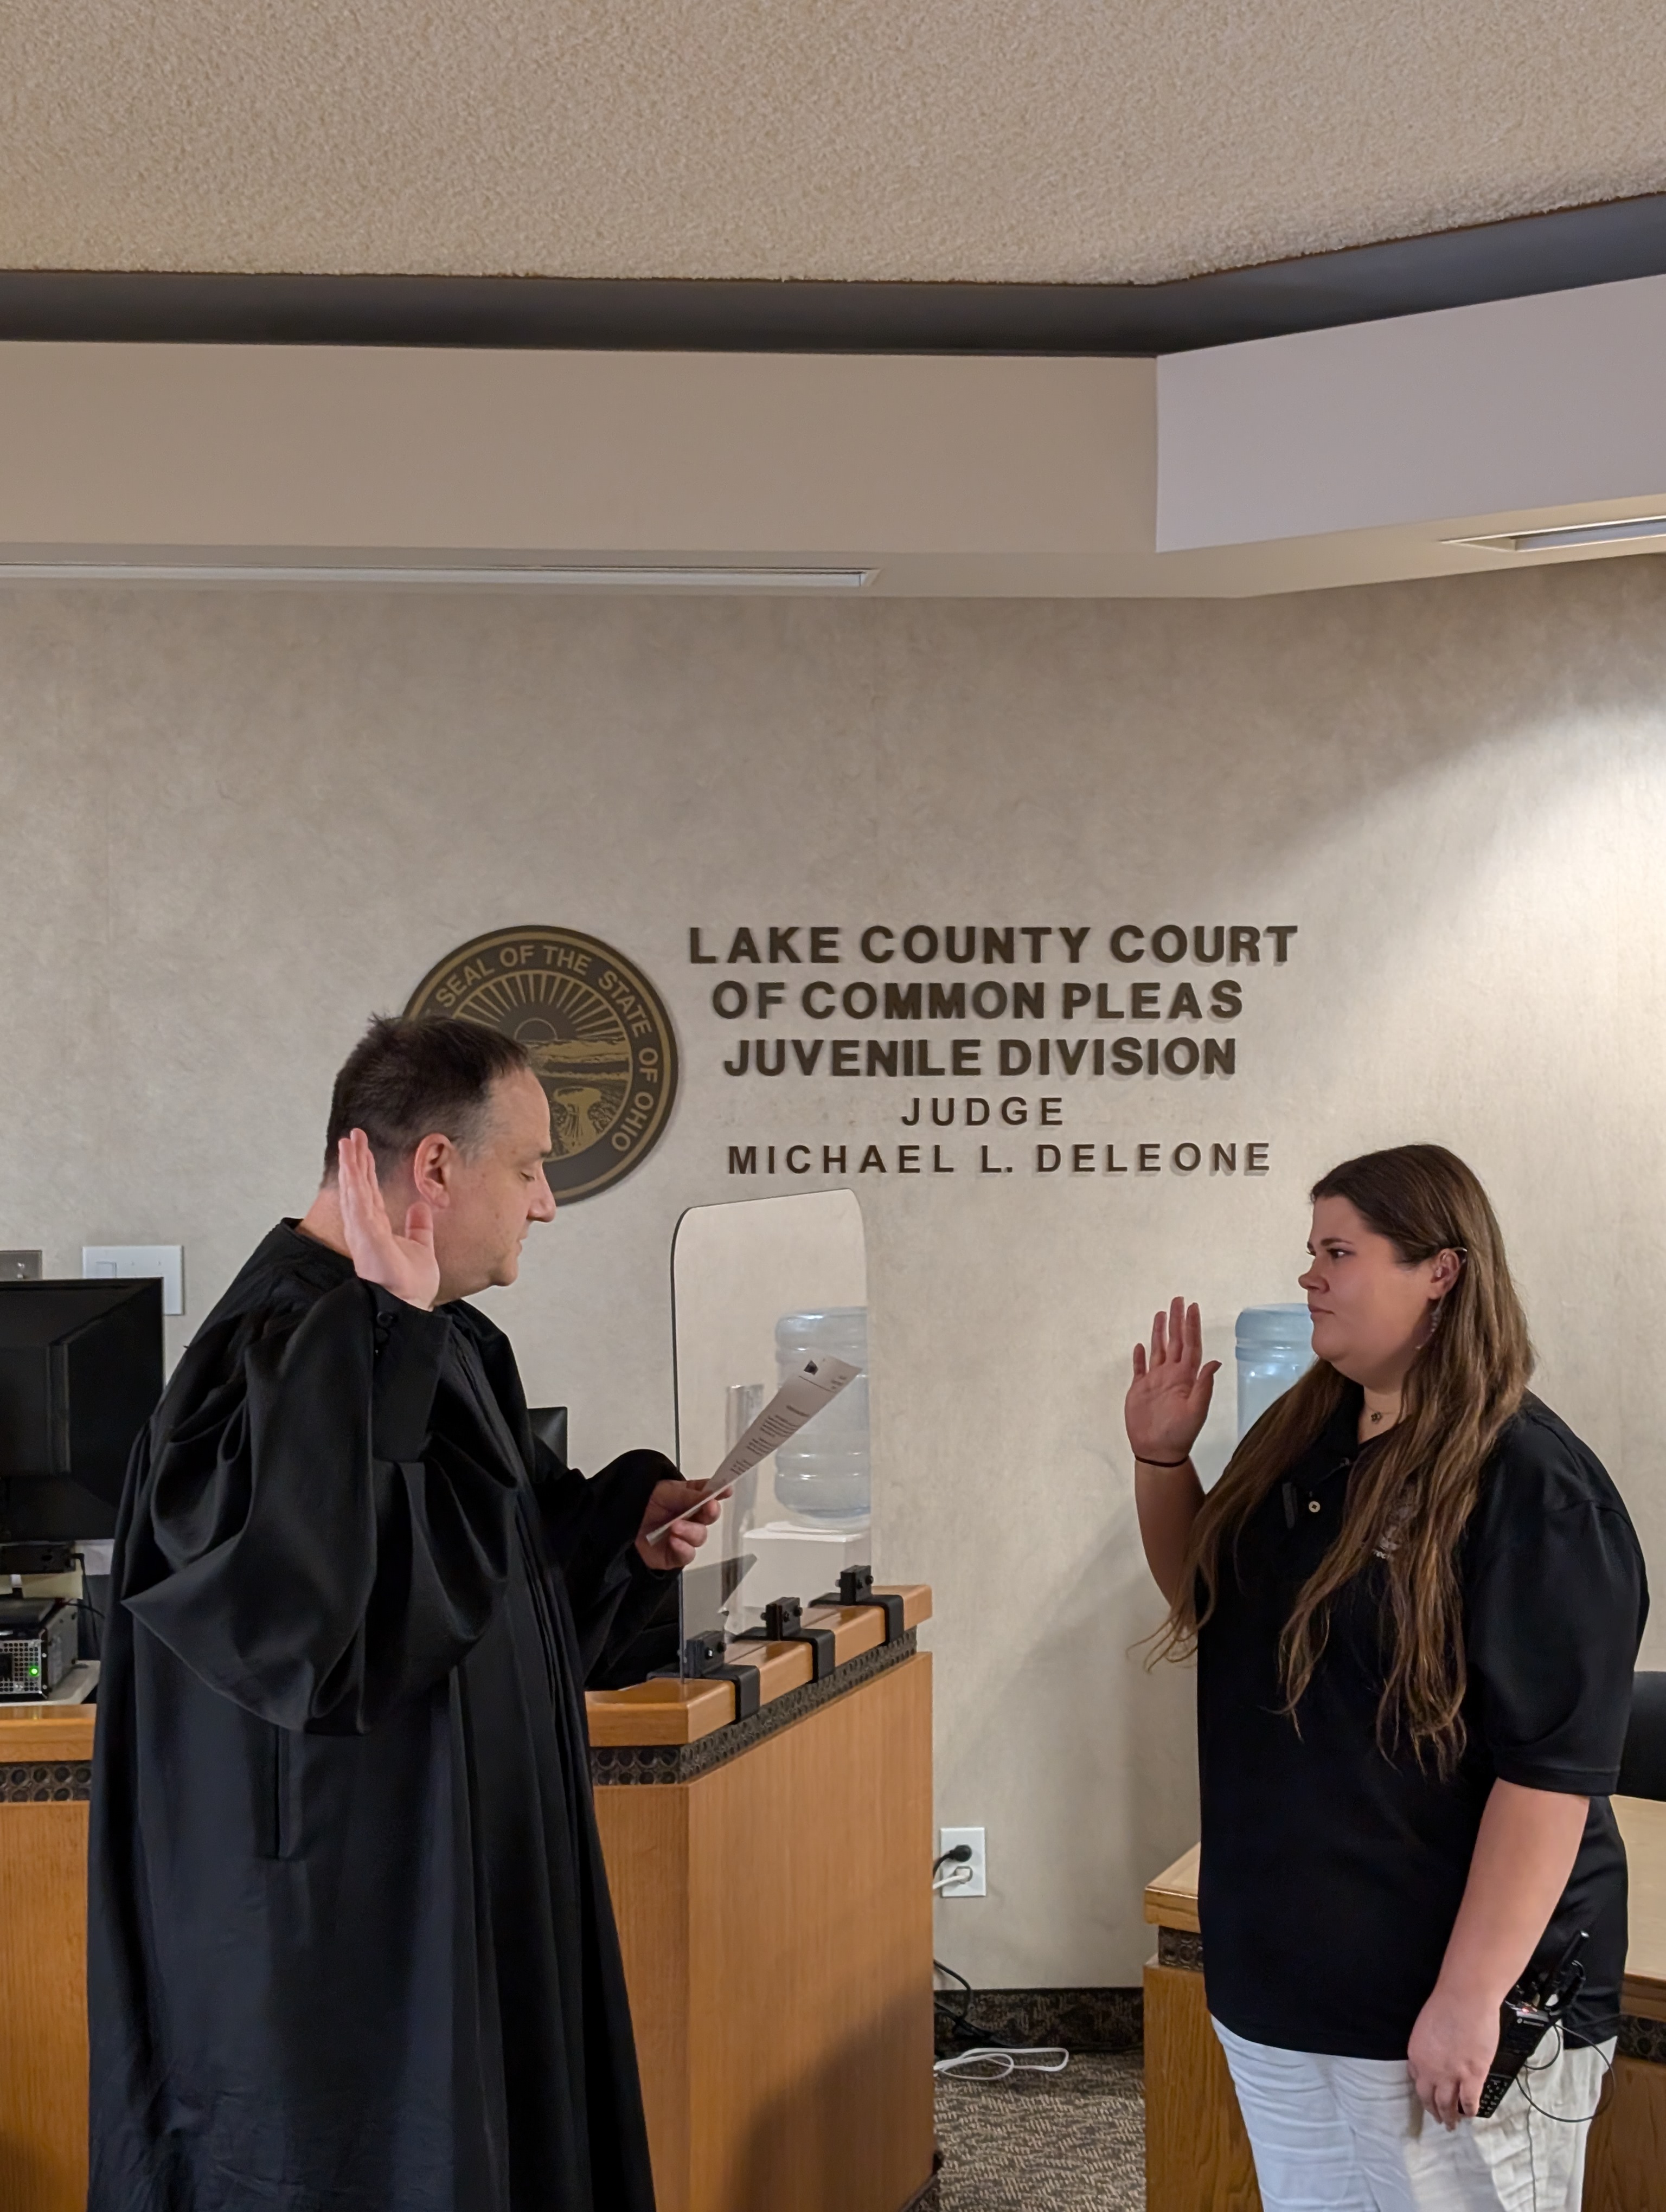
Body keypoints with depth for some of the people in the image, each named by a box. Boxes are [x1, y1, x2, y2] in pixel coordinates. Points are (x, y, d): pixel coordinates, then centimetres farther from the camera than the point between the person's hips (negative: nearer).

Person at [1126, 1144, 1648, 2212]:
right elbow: (1207, 1599, 22)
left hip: (1433, 2005, -8)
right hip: (1280, 1971, 8)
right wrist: (1161, 1459, 4)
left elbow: (1552, 1769, -22)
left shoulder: (1532, 1489, -18)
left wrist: (1471, 1999, -24)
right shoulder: (1302, 1436, 6)